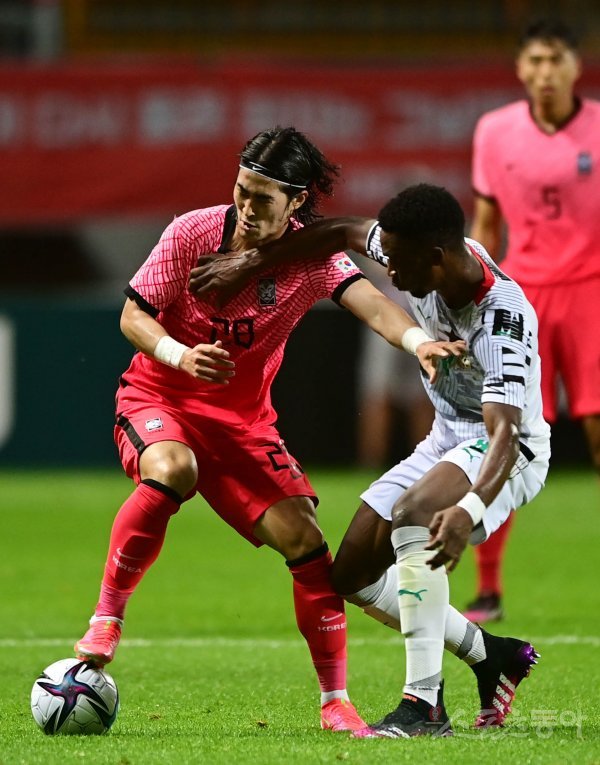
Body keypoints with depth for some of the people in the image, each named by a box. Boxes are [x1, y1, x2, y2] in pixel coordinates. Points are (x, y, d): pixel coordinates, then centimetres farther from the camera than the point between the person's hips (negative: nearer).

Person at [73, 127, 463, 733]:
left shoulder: (311, 256, -14)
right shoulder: (191, 233, -14)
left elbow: (368, 300, -32)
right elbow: (133, 318, -8)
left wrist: (416, 340, -54)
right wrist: (181, 355, -29)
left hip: (243, 418, 2)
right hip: (157, 396, -2)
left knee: (304, 539, -10)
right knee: (170, 470, -37)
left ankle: (335, 702, 2)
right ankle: (105, 620, -23)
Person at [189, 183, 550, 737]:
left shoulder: (503, 319, -34)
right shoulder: (426, 254, -14)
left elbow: (504, 433, -43)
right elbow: (343, 233, 4)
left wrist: (470, 509, -60)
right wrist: (248, 265, 5)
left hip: (505, 451, -9)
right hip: (446, 441, 9)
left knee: (413, 513, -38)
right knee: (353, 575, 6)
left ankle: (425, 706, -38)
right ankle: (491, 655, 20)